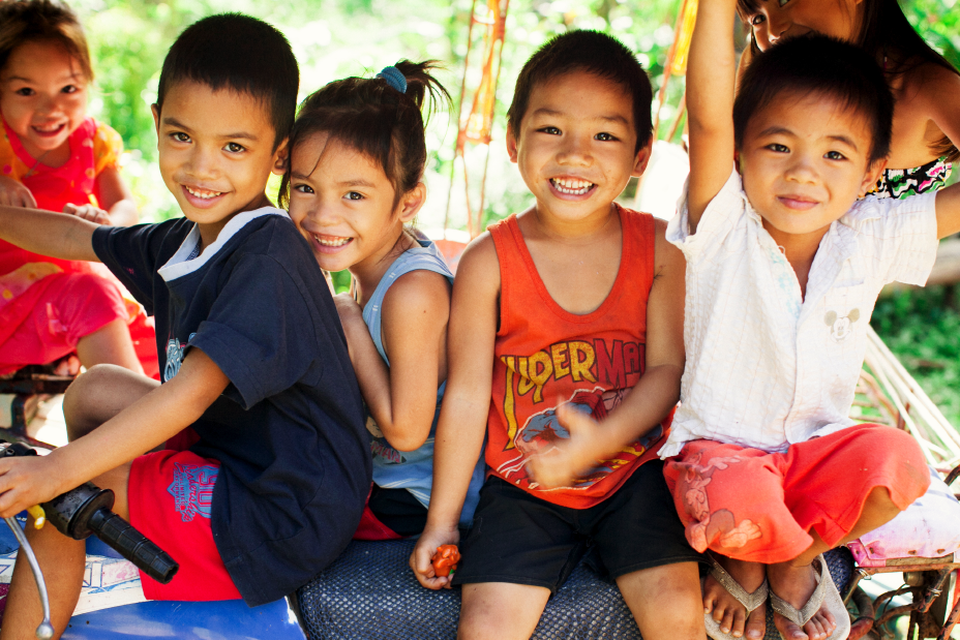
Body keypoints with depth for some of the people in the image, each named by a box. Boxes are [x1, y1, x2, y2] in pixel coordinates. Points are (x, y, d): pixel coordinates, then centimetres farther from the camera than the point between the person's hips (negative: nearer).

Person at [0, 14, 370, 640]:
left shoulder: (269, 258, -23)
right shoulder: (185, 241, 5)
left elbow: (193, 389, -32)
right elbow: (79, 237, 24)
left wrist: (60, 468, -34)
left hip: (285, 522, -9)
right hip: (231, 454, 9)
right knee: (94, 388, 17)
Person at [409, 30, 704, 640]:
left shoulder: (659, 248, -4)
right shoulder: (488, 263, -8)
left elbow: (667, 368, -5)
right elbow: (467, 394, -5)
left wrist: (602, 439, -24)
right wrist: (441, 521, -2)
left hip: (634, 470, 1)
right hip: (525, 487, 0)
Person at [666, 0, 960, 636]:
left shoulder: (870, 238, -3)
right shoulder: (724, 228, -15)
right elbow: (708, 117, -31)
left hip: (818, 448, 4)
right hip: (719, 448, -3)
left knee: (898, 460, -28)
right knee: (736, 508, -37)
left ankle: (796, 557, 1)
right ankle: (743, 556, 3)